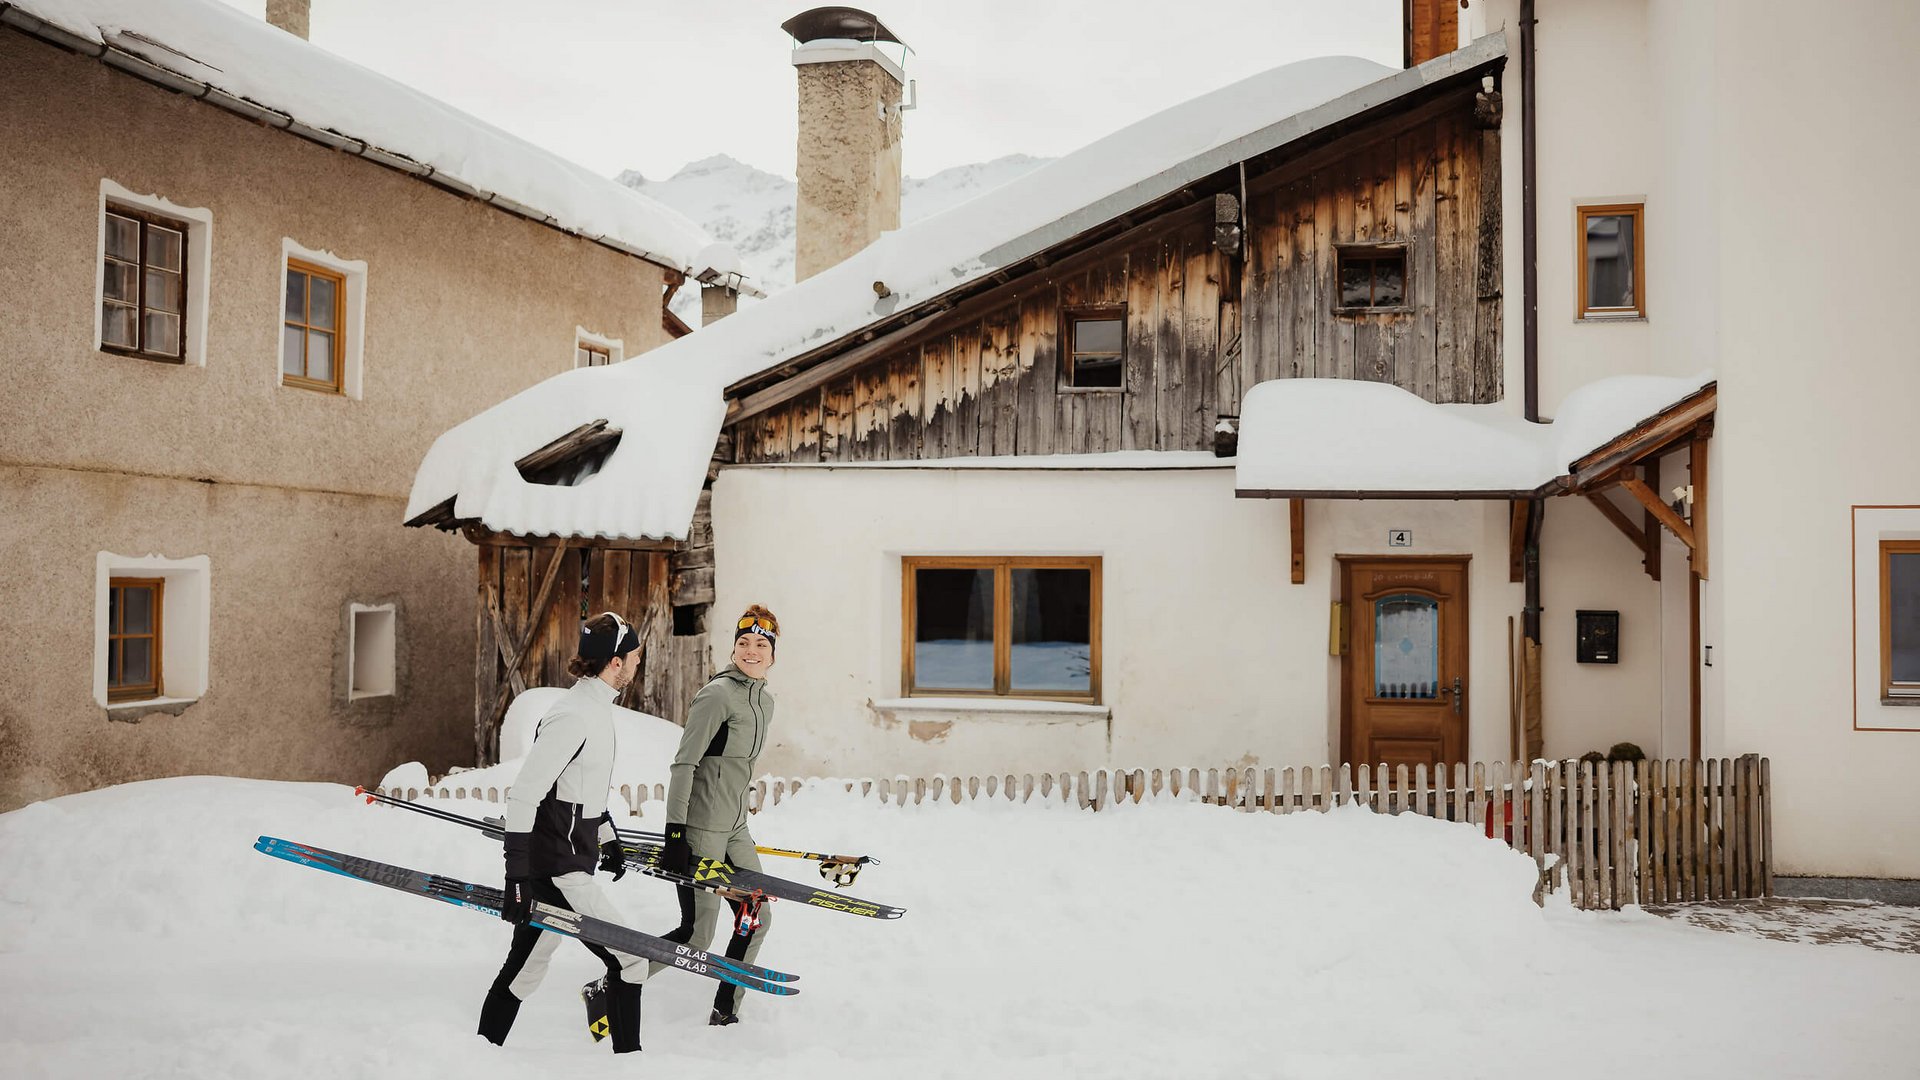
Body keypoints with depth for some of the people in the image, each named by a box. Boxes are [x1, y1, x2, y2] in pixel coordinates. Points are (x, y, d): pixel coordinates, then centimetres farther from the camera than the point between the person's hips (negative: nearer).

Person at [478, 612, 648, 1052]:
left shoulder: (595, 706, 10)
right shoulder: (573, 716, -21)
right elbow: (522, 797, -23)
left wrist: (609, 838, 31)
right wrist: (516, 879, -24)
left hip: (570, 862, 10)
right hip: (556, 870, -10)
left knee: (524, 970, 17)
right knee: (630, 961, -4)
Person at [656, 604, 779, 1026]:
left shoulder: (764, 702, 12)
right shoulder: (718, 694, -14)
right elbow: (683, 764, -17)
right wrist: (674, 832, -21)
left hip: (733, 830, 9)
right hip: (700, 828, -9)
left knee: (756, 919, 11)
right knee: (696, 934, -8)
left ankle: (725, 1012, 24)